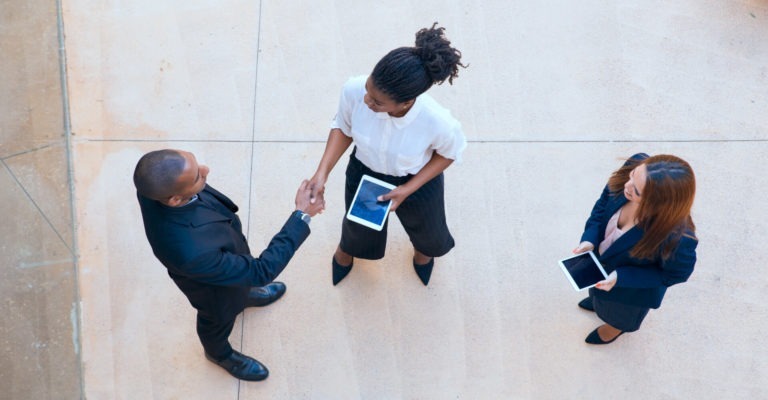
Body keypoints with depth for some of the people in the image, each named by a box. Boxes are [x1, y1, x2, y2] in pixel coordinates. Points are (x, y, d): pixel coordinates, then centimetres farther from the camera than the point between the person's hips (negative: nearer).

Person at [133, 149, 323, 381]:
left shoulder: (155, 185, -34)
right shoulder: (192, 252, -52)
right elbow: (260, 272, -36)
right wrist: (302, 216, -34)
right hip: (214, 283, -4)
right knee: (219, 318, 30)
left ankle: (244, 295, 72)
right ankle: (219, 353, 64)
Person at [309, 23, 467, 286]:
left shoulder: (438, 123, -43)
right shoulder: (354, 90, -38)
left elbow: (449, 154, -17)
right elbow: (343, 127, -15)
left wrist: (408, 190, -22)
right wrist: (322, 173, -26)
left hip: (417, 180, -1)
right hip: (363, 172, 1)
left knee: (424, 226, 33)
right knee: (358, 225, 33)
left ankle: (423, 249, 74)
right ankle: (346, 248, 73)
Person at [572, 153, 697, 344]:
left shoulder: (676, 238, -47)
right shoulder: (637, 166, -36)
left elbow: (675, 274, -22)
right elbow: (605, 200, -13)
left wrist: (620, 278, -26)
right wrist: (590, 239, -24)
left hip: (633, 288, -3)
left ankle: (617, 326, 70)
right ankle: (599, 302, 74)